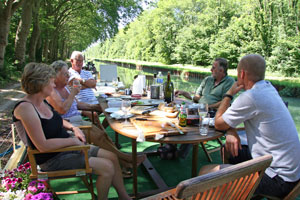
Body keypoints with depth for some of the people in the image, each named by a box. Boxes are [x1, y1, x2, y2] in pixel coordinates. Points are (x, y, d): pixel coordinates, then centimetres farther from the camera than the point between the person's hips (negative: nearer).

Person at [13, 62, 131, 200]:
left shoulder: (42, 101, 4)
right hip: (52, 160, -9)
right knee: (107, 168, -17)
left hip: (67, 147, 9)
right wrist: (73, 140, -17)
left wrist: (73, 127, 4)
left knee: (112, 157, 2)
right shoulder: (25, 108, -24)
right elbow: (43, 146, -28)